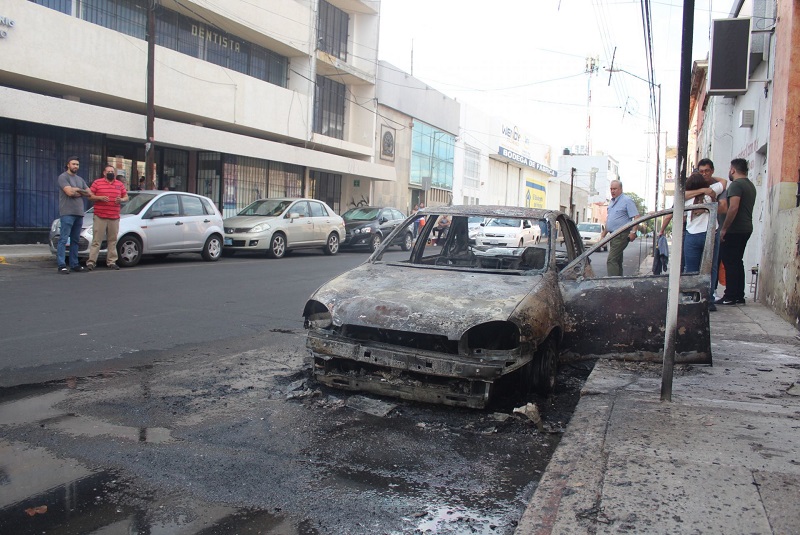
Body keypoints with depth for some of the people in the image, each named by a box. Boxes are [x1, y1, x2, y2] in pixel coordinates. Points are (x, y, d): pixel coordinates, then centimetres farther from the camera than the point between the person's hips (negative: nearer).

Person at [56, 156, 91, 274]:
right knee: (63, 240, -9)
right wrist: (79, 190, 2)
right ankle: (62, 265, -10)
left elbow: (89, 193, 12)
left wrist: (77, 191, -3)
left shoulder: (80, 179, 21)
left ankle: (74, 264, 13)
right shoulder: (63, 177, -2)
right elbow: (69, 192, -15)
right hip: (67, 213, -7)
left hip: (79, 213, 7)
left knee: (75, 240, 9)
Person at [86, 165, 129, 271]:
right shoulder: (97, 183, 6)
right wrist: (100, 198, -14)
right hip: (100, 217, -3)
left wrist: (121, 200, -5)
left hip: (114, 218, 3)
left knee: (112, 240, 6)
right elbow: (90, 196, 4)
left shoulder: (120, 184, 15)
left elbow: (126, 197, 17)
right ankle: (91, 261, -6)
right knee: (96, 240, -6)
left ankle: (111, 261, 12)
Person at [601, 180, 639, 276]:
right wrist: (603, 235, 24)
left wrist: (633, 232, -24)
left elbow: (636, 217, -14)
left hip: (621, 235, -9)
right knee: (617, 261, 12)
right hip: (613, 235, 9)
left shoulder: (627, 200, -7)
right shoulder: (612, 202, 19)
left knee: (611, 261, -17)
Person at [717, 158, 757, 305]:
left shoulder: (736, 185, -13)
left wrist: (724, 229, -20)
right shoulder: (750, 185, 17)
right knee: (737, 262, 13)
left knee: (729, 262, -6)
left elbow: (733, 208, -23)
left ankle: (730, 297, -5)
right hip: (746, 228, 9)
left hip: (735, 230, -9)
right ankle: (739, 296, 15)